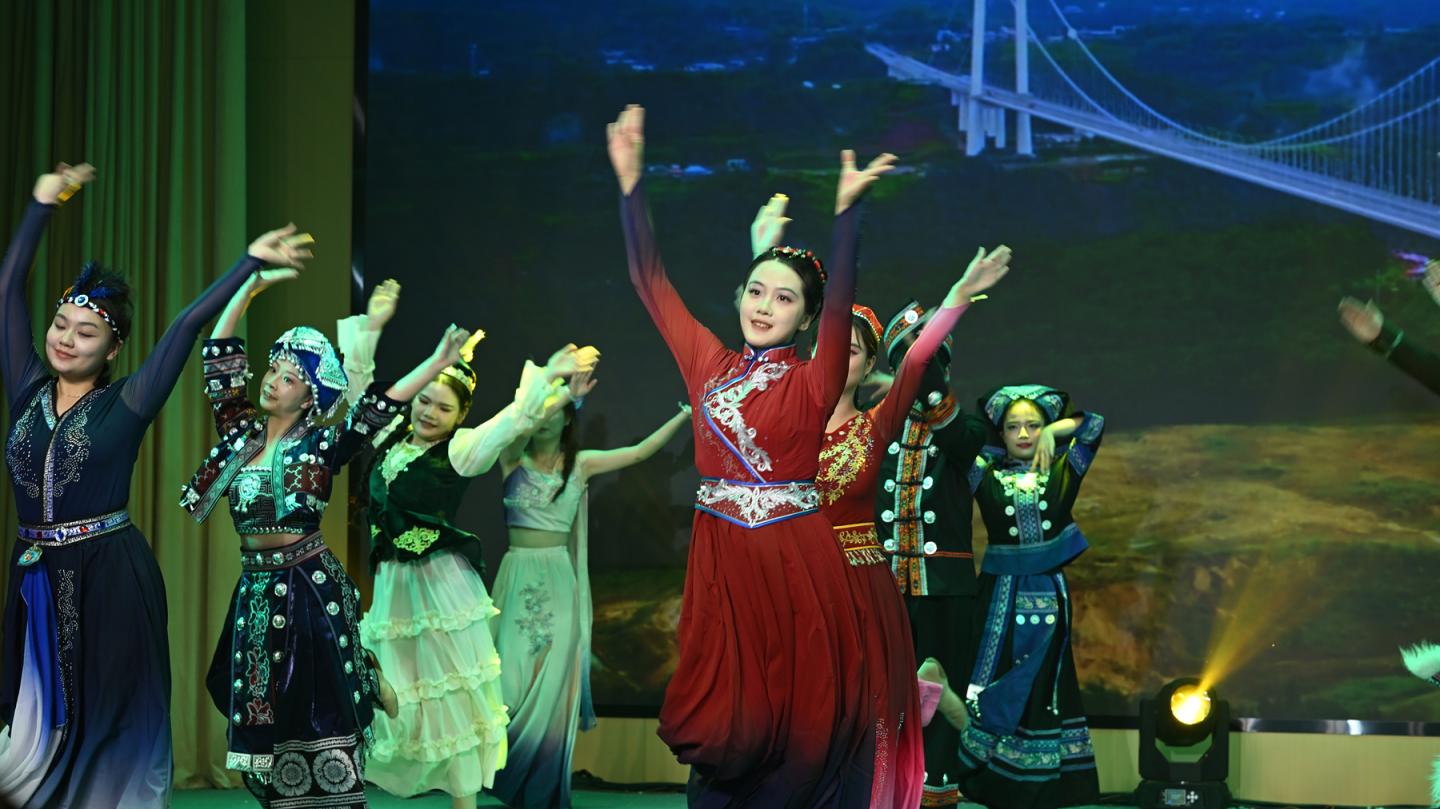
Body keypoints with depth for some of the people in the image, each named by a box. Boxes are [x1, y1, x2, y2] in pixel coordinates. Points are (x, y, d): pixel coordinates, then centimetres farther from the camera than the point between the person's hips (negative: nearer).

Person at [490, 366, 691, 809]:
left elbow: (638, 452, 5)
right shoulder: (514, 458, 0)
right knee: (515, 677, -4)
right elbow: (518, 428, -21)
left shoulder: (580, 463, 6)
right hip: (519, 575, -1)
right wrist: (567, 395, -29)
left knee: (552, 679, -2)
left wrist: (685, 414, 3)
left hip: (559, 578, 1)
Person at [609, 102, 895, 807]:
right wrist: (630, 179, 1)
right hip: (721, 560, 3)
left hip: (796, 564, -3)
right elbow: (650, 281, 7)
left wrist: (845, 210, -32)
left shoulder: (813, 384, -3)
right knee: (725, 718, 7)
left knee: (799, 711, 2)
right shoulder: (709, 364, 8)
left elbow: (840, 303, -19)